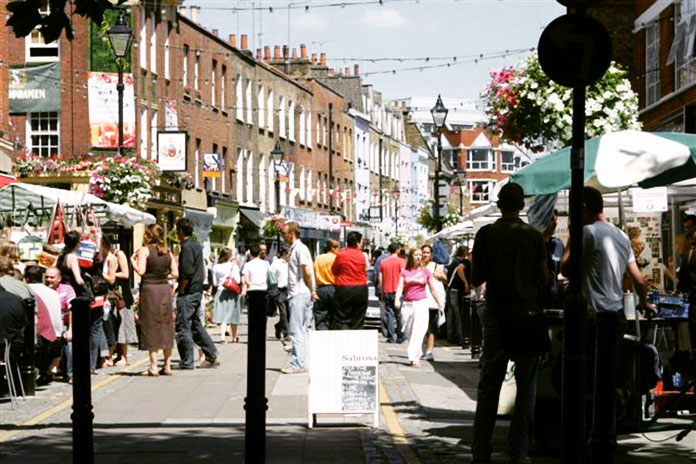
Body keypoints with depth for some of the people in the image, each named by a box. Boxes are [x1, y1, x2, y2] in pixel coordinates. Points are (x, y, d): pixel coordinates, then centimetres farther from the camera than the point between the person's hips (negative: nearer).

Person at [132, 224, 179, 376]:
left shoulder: (144, 250, -6)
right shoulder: (168, 252, 8)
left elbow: (141, 271, -15)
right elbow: (175, 274, 5)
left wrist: (133, 260, 1)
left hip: (149, 288, -4)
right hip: (165, 288, 4)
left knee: (151, 326, 0)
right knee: (165, 326, 11)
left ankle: (153, 366, -4)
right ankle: (167, 365, 14)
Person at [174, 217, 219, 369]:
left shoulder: (187, 247, -15)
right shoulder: (196, 244, 14)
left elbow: (186, 272, -24)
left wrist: (181, 290, -14)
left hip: (188, 293, -9)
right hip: (197, 291, 9)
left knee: (183, 326, -3)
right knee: (195, 324, 16)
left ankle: (186, 361, 0)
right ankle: (211, 355, 15)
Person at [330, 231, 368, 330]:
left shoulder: (341, 255, -5)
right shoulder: (362, 256, 0)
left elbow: (334, 271, 7)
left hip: (343, 288, -2)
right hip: (361, 290, 2)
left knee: (342, 319, -2)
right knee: (358, 320, 8)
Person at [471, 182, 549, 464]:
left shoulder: (486, 234, -3)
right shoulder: (534, 236, -2)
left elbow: (477, 279, -5)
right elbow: (544, 280, 0)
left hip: (497, 314, 1)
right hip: (527, 313, 0)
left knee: (488, 386, 5)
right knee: (526, 385, 5)